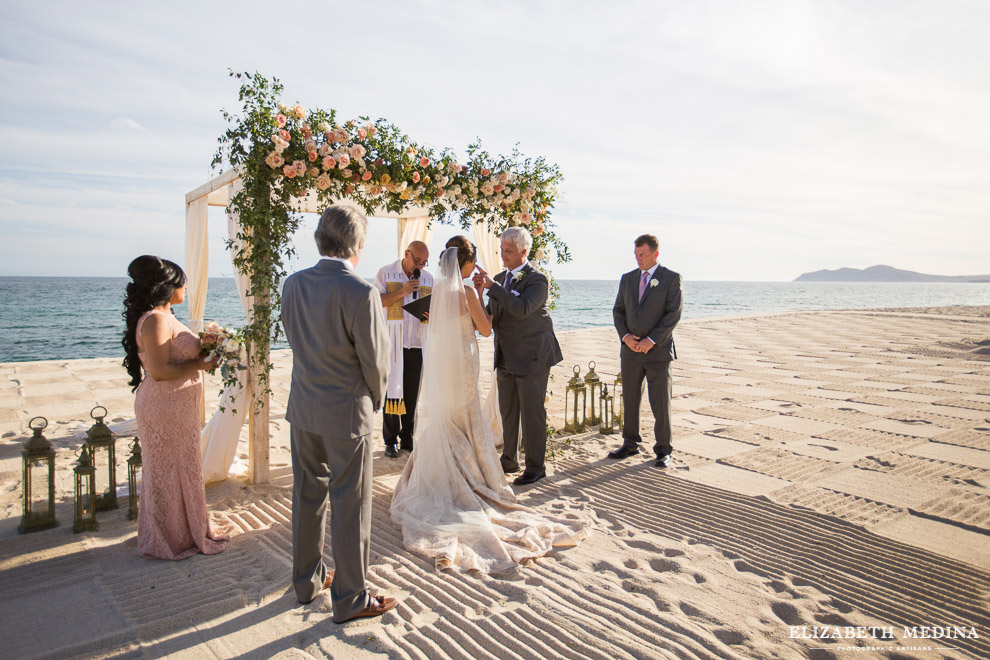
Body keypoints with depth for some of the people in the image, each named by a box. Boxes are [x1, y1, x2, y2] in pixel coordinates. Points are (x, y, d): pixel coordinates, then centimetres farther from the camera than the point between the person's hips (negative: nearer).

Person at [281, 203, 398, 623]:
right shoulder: (361, 293, -21)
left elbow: (294, 340, 10)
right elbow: (375, 360, -14)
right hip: (346, 413, -6)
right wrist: (375, 400, 4)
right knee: (350, 506, 6)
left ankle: (307, 580, 36)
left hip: (302, 408, 7)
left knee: (307, 495, 19)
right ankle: (350, 599, 20)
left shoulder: (293, 284, -1)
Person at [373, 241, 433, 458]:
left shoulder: (428, 278, 14)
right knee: (391, 390, -1)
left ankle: (407, 438, 15)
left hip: (417, 342, 3)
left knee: (413, 393, 4)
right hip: (392, 342, -3)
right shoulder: (386, 273, 3)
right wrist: (402, 292, -14)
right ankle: (391, 440, 9)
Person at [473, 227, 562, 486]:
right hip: (506, 358, 8)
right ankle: (509, 460, 30)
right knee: (507, 412, 16)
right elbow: (490, 316, 11)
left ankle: (536, 466, 13)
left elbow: (522, 309, -29)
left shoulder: (537, 280, -12)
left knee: (532, 412, 0)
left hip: (531, 357, -8)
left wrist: (492, 286, -29)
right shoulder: (500, 278, 11)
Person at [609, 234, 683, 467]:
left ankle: (663, 450, 12)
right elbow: (618, 310, 11)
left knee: (660, 402, 0)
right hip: (630, 351, 5)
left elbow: (674, 314, -9)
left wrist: (652, 340, -15)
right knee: (630, 400, 10)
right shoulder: (627, 279, 11)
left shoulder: (671, 278, -3)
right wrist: (625, 335, -6)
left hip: (658, 351, -4)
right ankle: (631, 444, 23)